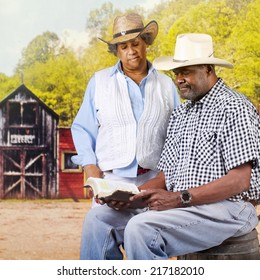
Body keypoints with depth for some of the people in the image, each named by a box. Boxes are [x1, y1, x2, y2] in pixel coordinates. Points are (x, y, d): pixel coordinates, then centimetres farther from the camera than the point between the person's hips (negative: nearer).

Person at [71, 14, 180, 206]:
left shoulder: (166, 85, 14)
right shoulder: (99, 81, 10)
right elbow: (82, 129, 10)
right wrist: (90, 166, -4)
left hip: (154, 180, 1)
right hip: (110, 178, -1)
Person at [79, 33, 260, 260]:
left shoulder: (233, 107, -7)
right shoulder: (180, 115, 19)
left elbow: (240, 180, -16)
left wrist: (179, 198, -22)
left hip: (226, 209, -8)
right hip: (179, 206, 8)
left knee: (141, 228, -30)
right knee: (99, 219, -5)